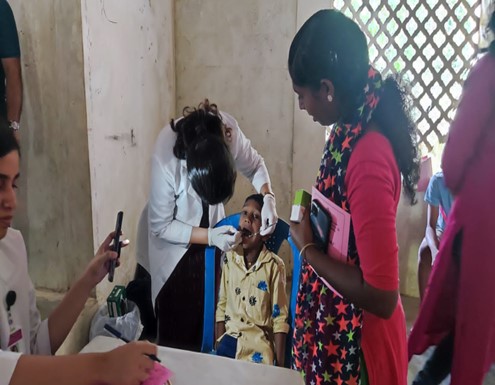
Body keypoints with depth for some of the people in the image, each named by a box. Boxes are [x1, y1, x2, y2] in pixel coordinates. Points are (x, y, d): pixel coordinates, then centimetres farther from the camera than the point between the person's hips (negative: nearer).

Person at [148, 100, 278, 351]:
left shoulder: (228, 129, -28)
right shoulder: (165, 161, -37)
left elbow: (255, 165, -8)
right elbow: (161, 226, -22)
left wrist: (267, 197, -26)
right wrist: (210, 236, -28)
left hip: (211, 228, 3)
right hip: (174, 243, -3)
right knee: (177, 331, 7)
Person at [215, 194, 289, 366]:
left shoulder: (274, 265, -12)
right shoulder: (229, 258, -1)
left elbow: (280, 319, -9)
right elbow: (222, 306, 5)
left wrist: (280, 365, -9)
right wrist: (218, 347, 4)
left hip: (258, 347, -3)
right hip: (229, 341, 3)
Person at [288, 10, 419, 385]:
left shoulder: (369, 157, -30)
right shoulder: (350, 131, -2)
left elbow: (382, 297, -29)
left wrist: (307, 247, -20)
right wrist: (314, 219, -2)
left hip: (354, 338, -8)